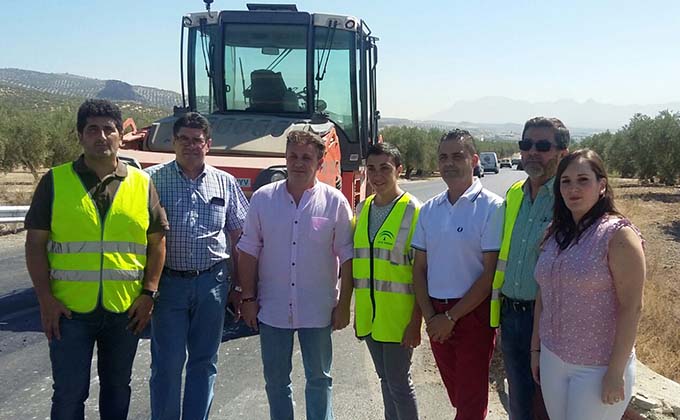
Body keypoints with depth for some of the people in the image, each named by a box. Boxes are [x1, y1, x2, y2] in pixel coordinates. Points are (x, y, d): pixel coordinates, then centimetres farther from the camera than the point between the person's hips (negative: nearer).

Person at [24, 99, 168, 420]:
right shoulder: (55, 181, -2)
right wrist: (45, 299, -9)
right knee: (69, 394, 7)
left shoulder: (142, 184, 2)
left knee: (117, 388, 17)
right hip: (68, 310, -1)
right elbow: (35, 243, -2)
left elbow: (157, 241, 5)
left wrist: (149, 294, -3)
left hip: (126, 310, 2)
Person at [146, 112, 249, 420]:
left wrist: (238, 285, 8)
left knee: (204, 361, 12)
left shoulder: (225, 183, 6)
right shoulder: (152, 179, -2)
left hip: (212, 282, 2)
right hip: (168, 282, -2)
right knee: (167, 363, 4)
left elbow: (238, 236, 10)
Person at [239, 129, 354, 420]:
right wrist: (248, 298, -1)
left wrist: (343, 306, -4)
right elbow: (249, 252, 3)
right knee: (275, 379, 13)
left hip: (317, 310, -1)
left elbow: (347, 258, -3)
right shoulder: (263, 198, 0)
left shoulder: (335, 202, -5)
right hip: (272, 309, 2)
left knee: (319, 379, 12)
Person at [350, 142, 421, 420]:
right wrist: (358, 310, 14)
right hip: (369, 314, 6)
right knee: (385, 378, 17)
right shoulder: (362, 209, 7)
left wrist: (416, 321, -15)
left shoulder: (412, 211, -11)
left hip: (398, 314, -6)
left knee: (398, 382, 2)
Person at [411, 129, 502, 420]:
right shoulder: (429, 209, 7)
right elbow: (420, 267, 9)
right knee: (456, 393, 16)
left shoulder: (491, 207, -10)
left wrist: (451, 317, -13)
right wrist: (430, 317, -2)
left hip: (473, 314, -5)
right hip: (436, 316, 5)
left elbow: (490, 273, -13)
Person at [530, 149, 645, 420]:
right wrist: (536, 348, 12)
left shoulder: (618, 235, -13)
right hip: (552, 360, 6)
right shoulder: (555, 234, 6)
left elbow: (632, 307, -16)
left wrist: (616, 372, -17)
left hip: (597, 367, -6)